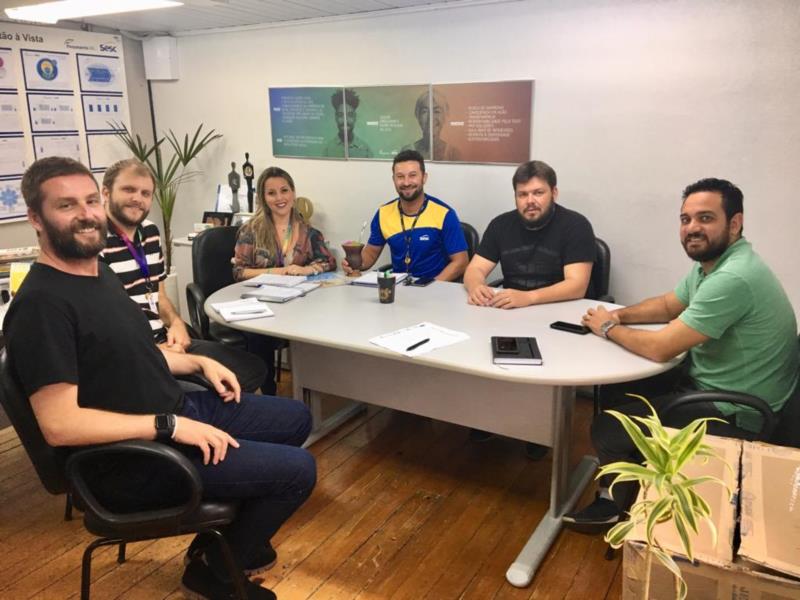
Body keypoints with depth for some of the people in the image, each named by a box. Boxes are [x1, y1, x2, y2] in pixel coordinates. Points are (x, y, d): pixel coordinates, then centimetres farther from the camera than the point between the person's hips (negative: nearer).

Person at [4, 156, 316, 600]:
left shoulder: (98, 270, 8)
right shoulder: (41, 303, -23)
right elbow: (60, 425, -27)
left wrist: (199, 362, 6)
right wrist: (169, 426, -26)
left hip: (180, 409, 10)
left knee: (296, 418, 17)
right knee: (297, 470, -14)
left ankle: (227, 537, 28)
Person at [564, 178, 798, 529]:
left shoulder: (731, 279, -31)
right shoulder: (710, 262, 2)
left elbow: (660, 348, -29)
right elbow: (668, 305, 18)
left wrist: (608, 328, -11)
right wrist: (619, 315, -1)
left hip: (733, 412, -10)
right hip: (706, 380, 10)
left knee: (607, 430, -6)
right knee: (613, 391, 12)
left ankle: (617, 505, 24)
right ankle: (612, 497, 23)